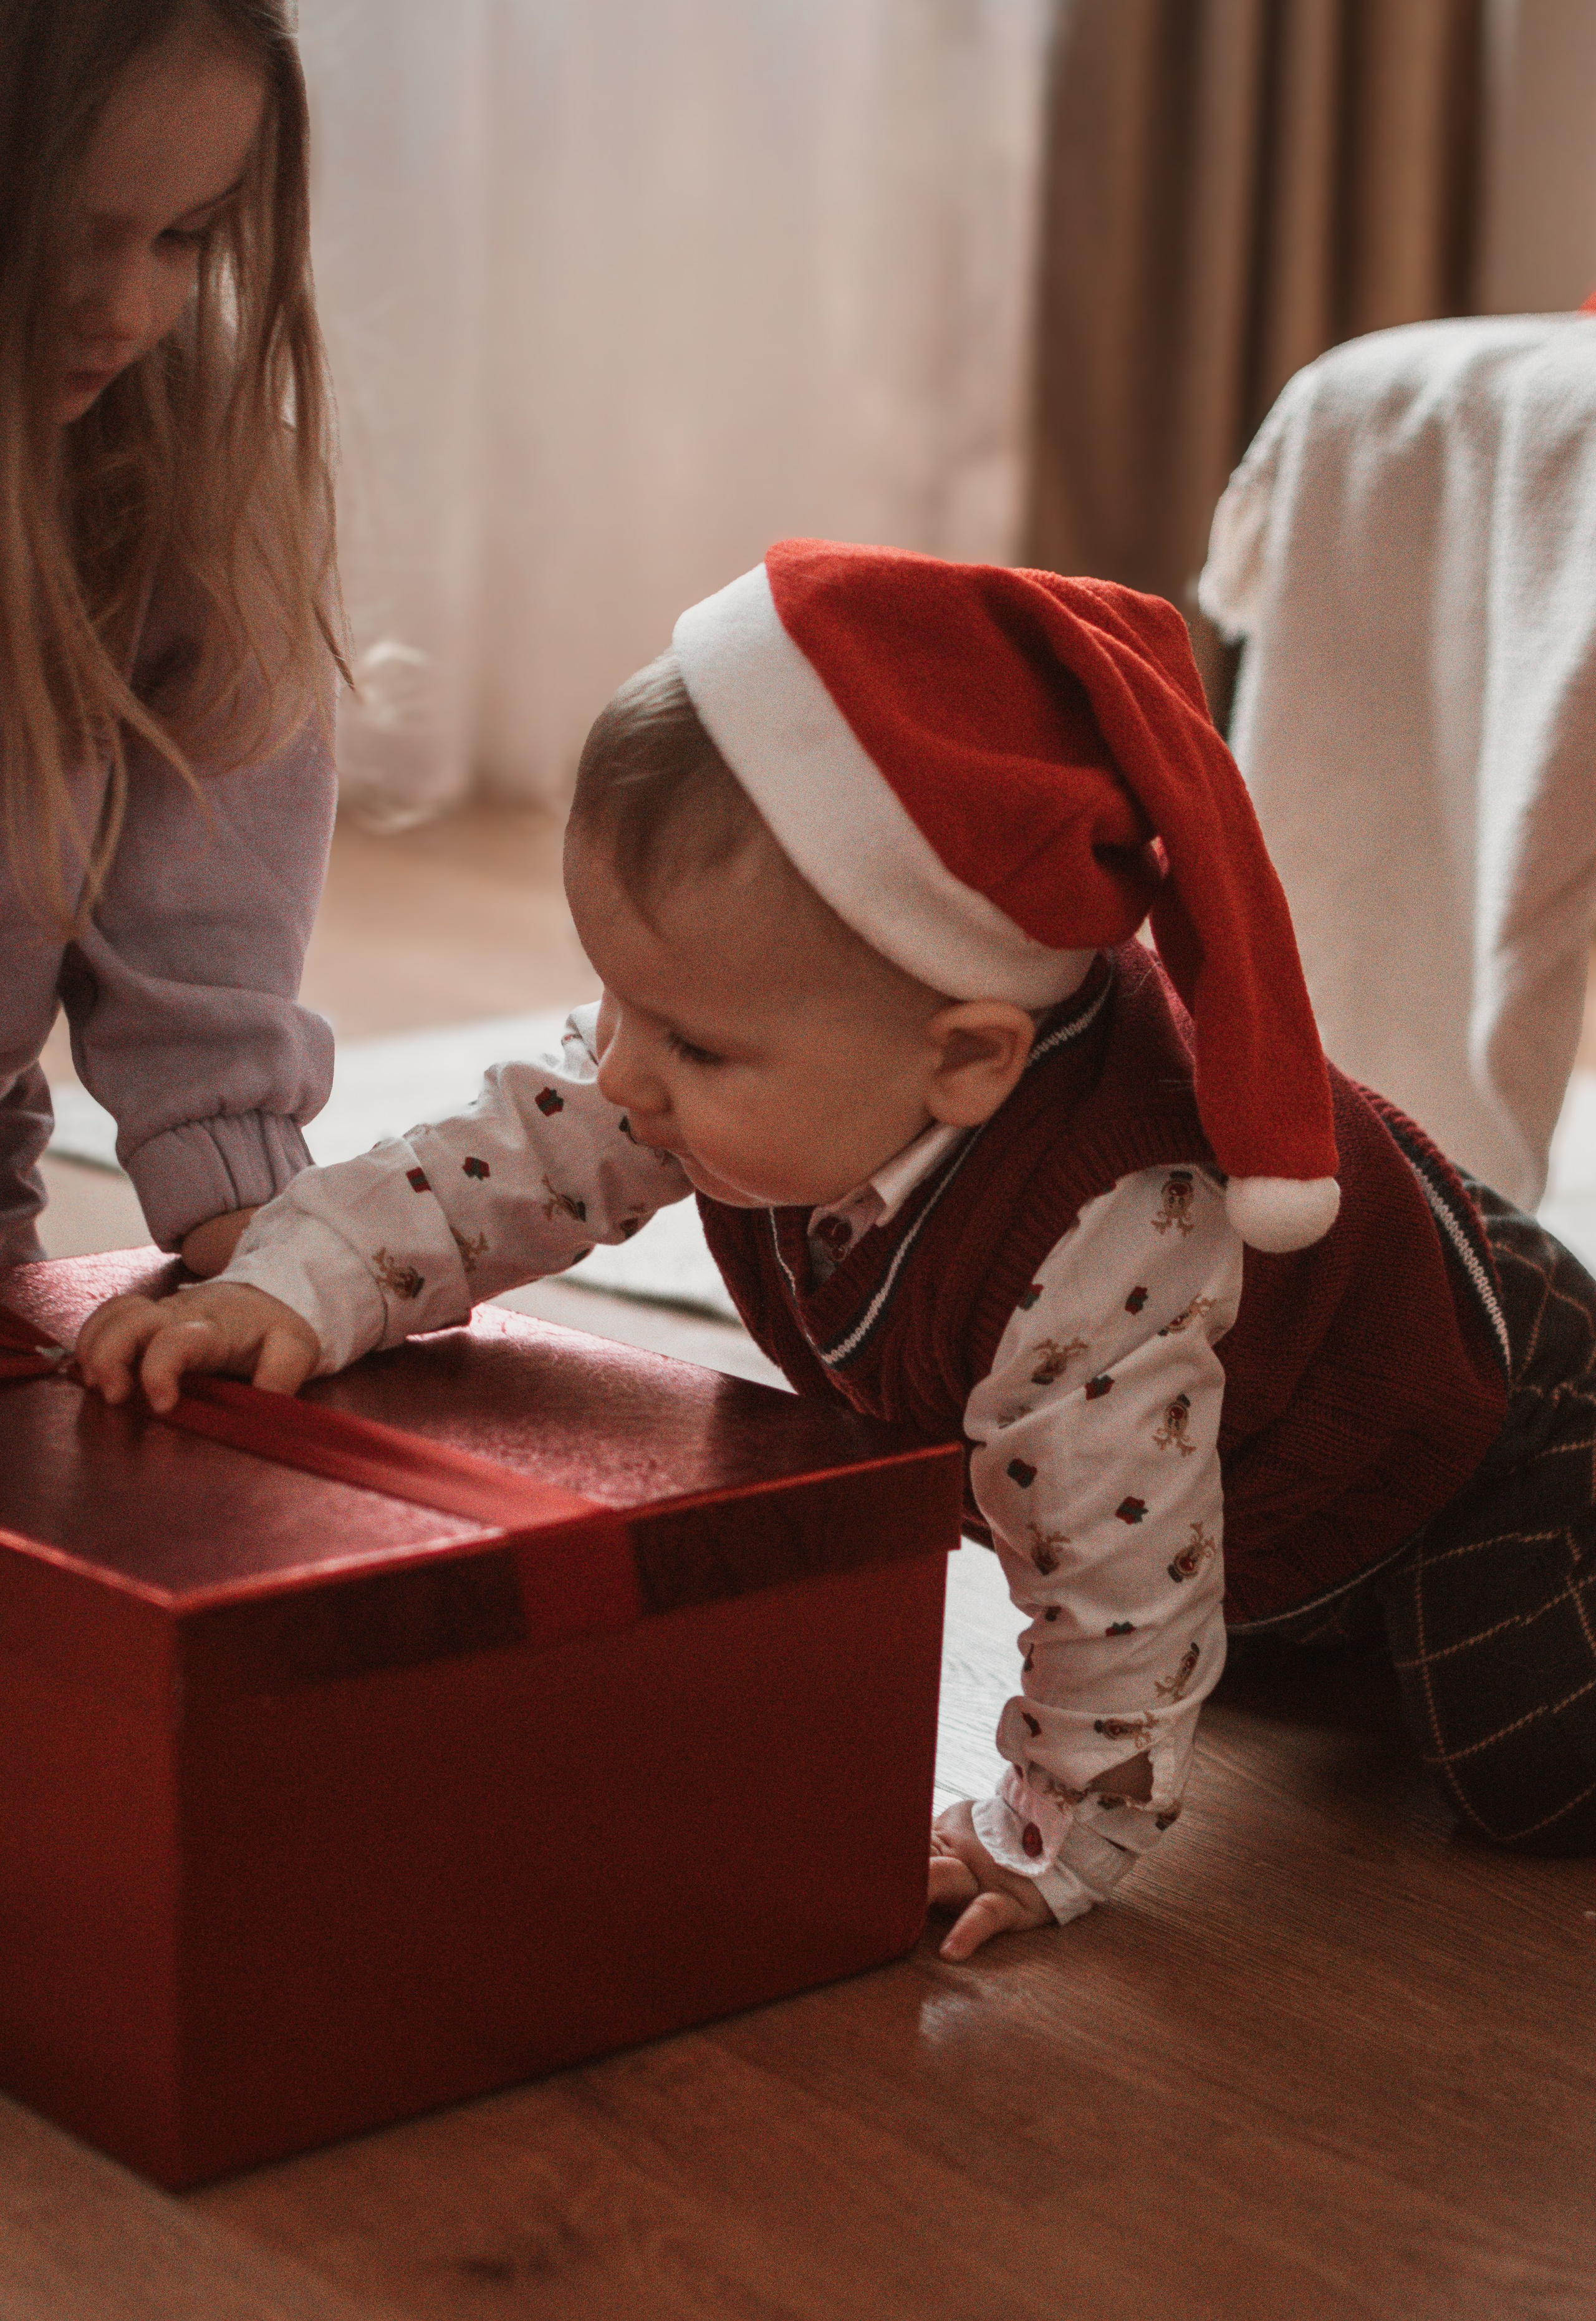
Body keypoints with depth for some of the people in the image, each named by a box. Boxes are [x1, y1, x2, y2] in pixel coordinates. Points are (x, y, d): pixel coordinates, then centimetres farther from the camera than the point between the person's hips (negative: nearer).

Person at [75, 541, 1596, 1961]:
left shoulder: (1104, 1261, -49)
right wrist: (294, 1286, -35)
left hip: (1441, 1376, -6)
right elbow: (513, 1161, -21)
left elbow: (1121, 1588, -38)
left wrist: (1056, 1841, -26)